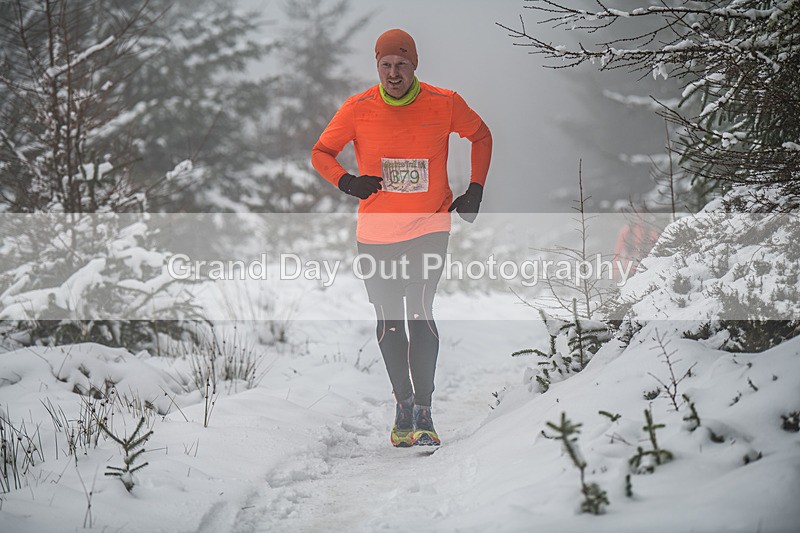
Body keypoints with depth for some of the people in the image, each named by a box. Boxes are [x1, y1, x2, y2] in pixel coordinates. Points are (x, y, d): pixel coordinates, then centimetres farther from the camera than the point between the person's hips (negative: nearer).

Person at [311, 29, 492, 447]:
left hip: (430, 227, -2)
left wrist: (475, 189, 4)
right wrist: (346, 182, -15)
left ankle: (423, 412, -10)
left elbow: (481, 136, 13)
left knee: (420, 311, -15)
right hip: (376, 232, 2)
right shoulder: (357, 109, -6)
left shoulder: (444, 105, -6)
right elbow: (321, 152, 5)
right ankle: (403, 404, 22)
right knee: (388, 320, 5)